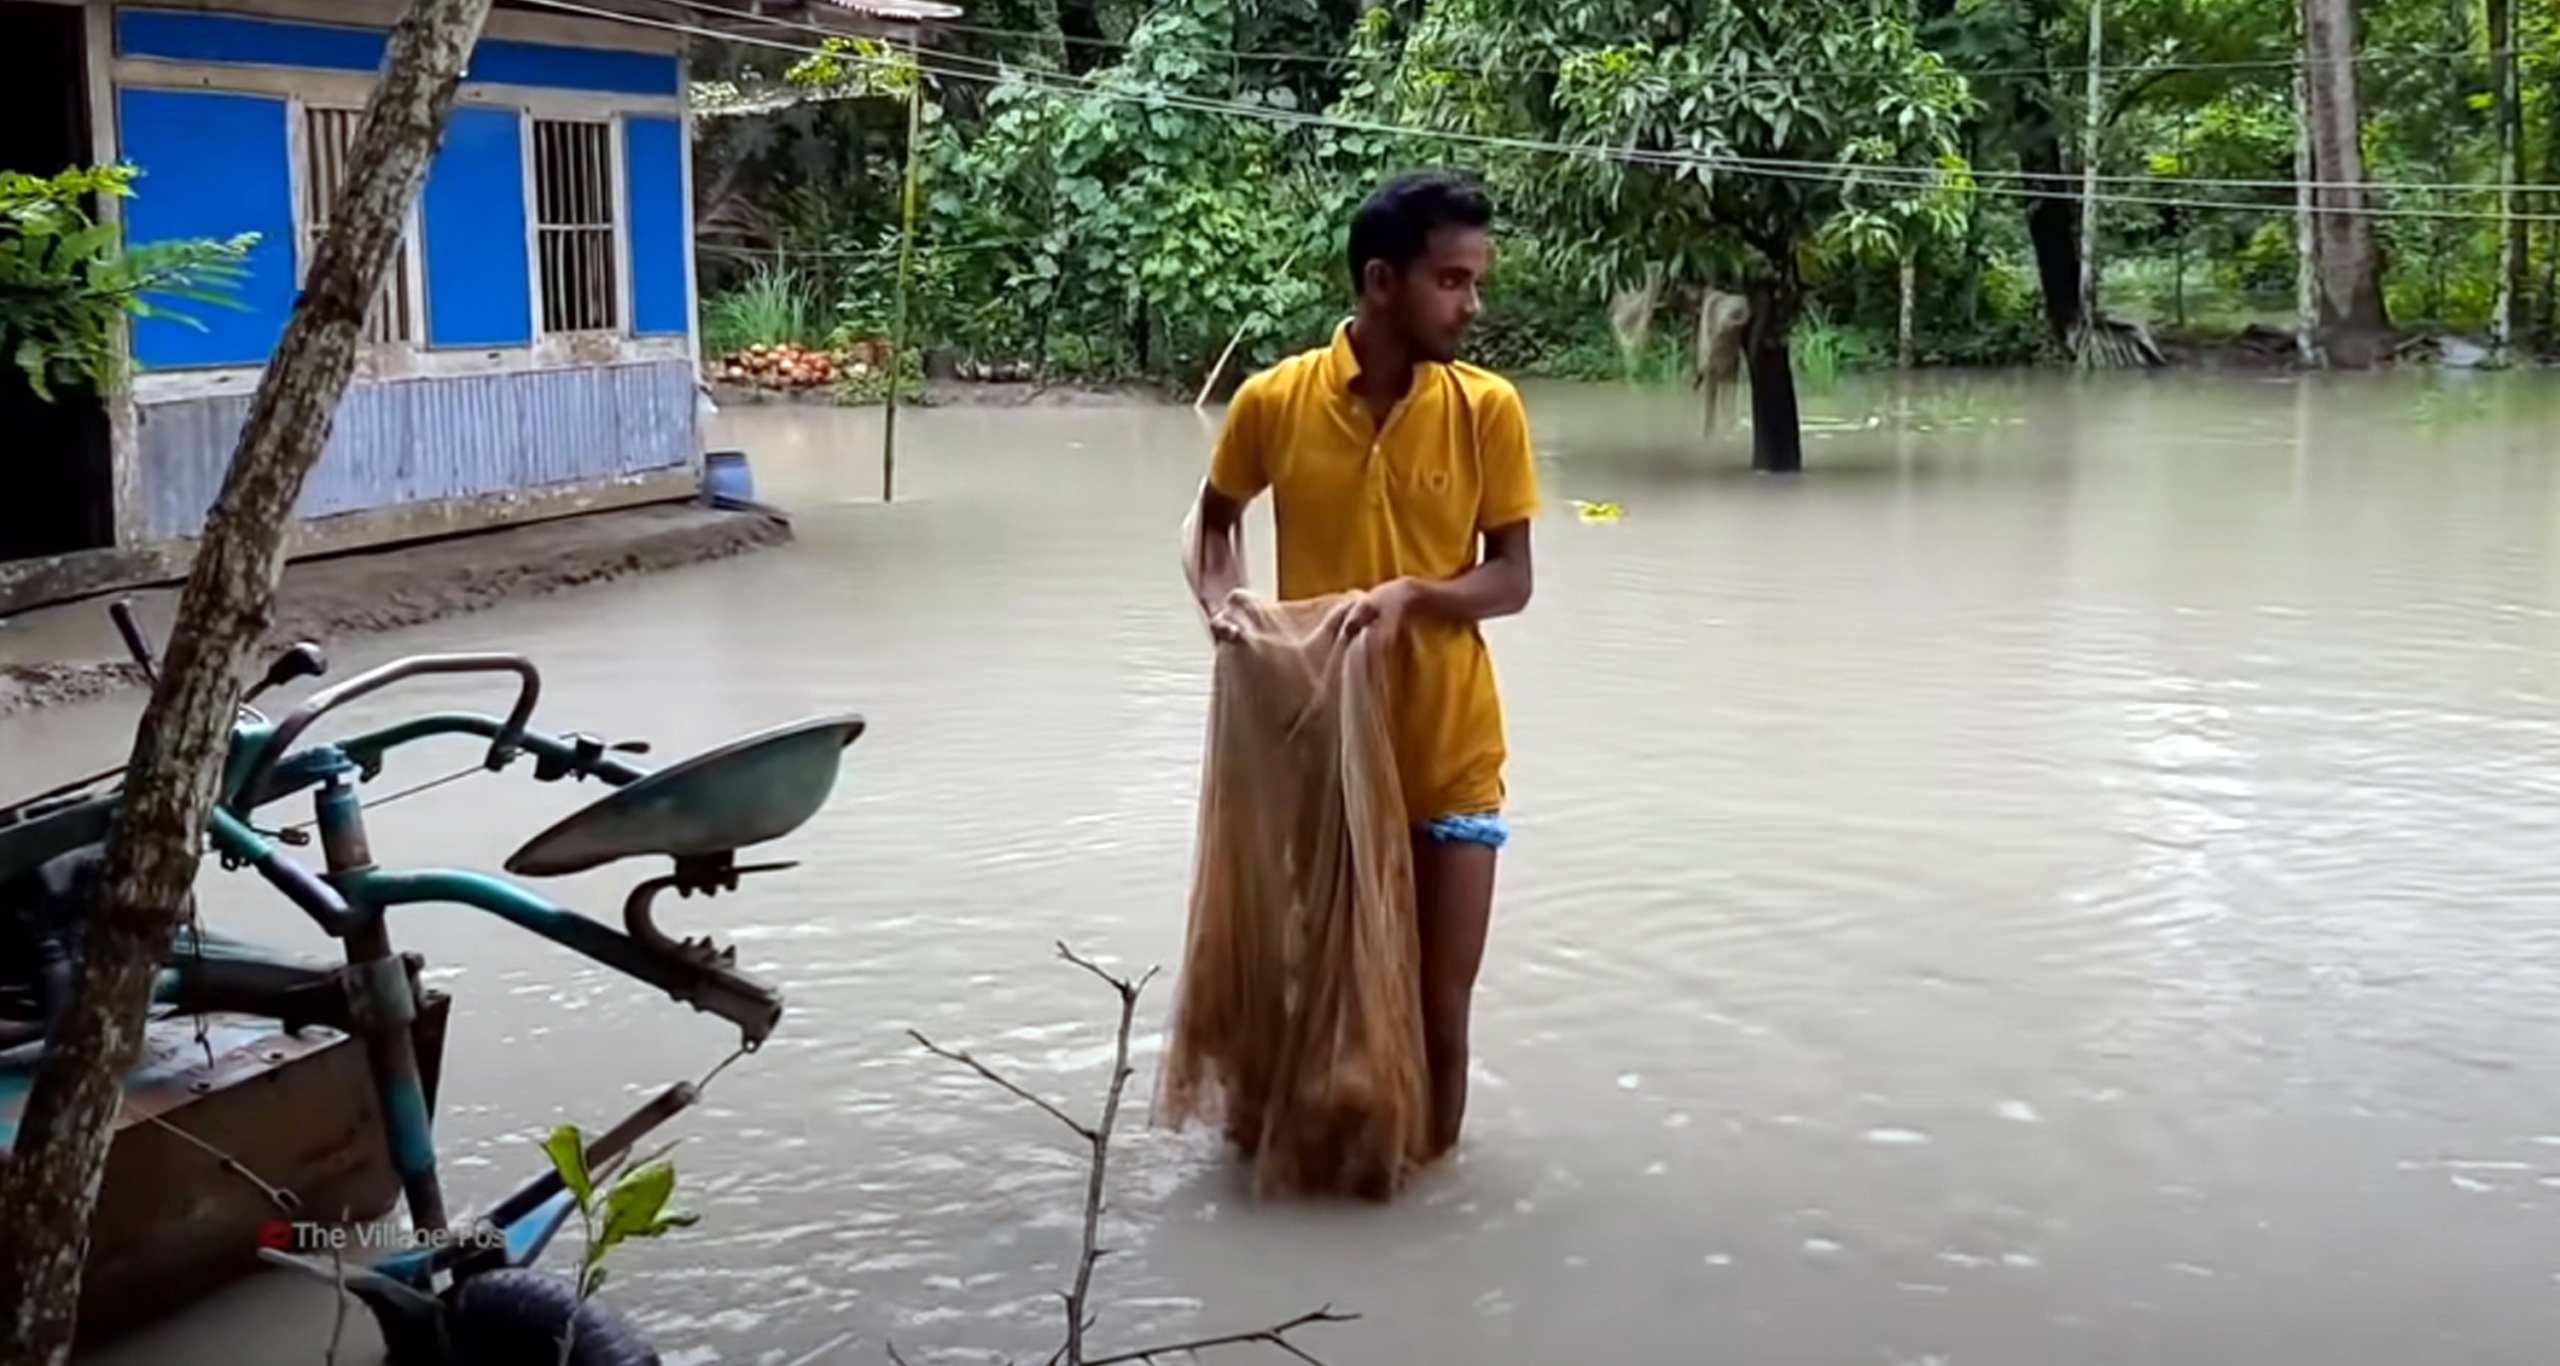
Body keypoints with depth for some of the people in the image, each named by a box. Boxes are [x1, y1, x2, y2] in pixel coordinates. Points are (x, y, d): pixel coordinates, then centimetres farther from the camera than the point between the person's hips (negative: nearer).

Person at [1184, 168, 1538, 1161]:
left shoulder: (1487, 408, -7)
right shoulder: (1274, 400, -6)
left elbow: (1512, 580, -4)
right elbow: (1216, 519, 12)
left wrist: (1413, 594, -23)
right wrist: (1220, 597, -7)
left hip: (1449, 751, 0)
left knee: (1440, 1001, 6)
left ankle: (1432, 1159, 24)